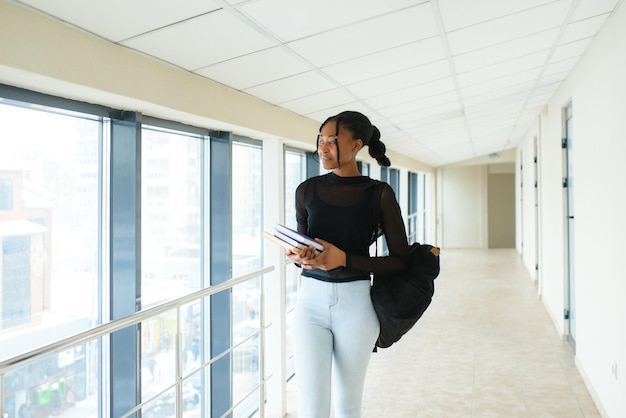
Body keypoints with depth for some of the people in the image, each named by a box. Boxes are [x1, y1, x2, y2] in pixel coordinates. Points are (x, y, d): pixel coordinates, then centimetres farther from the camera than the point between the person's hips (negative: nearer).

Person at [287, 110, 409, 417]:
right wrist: (299, 256, -10)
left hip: (355, 302, -1)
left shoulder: (379, 194, -4)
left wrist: (344, 259, -17)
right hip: (311, 300, 2)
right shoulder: (307, 190, 4)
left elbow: (401, 260, -5)